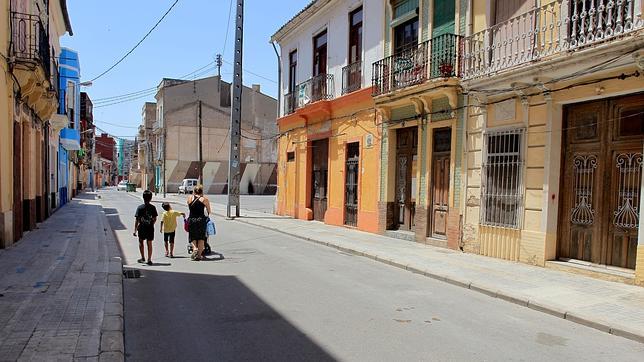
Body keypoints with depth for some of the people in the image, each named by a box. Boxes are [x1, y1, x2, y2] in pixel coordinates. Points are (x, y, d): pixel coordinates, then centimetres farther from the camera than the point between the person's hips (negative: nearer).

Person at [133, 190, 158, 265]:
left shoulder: (140, 208, -11)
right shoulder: (153, 207, -5)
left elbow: (137, 220, -11)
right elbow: (155, 219, 0)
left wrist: (135, 230, -6)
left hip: (142, 228, -1)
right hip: (150, 228, 1)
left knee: (141, 242, 20)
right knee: (149, 244, 8)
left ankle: (143, 258, 23)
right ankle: (149, 260, 9)